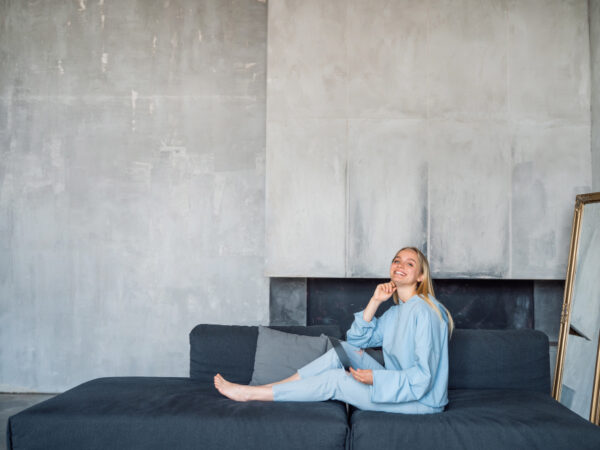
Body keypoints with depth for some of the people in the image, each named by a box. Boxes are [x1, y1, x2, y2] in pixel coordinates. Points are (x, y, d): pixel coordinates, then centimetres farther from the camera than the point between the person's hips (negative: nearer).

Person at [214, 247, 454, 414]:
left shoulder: (423, 311, -19)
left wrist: (374, 377, -22)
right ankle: (264, 388, -2)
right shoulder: (397, 311, 11)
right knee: (345, 349, -3)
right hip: (399, 386, 8)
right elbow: (357, 339, 8)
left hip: (421, 401, -8)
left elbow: (422, 378, -24)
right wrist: (375, 302, -3)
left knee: (335, 380, -13)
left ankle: (251, 394, -4)